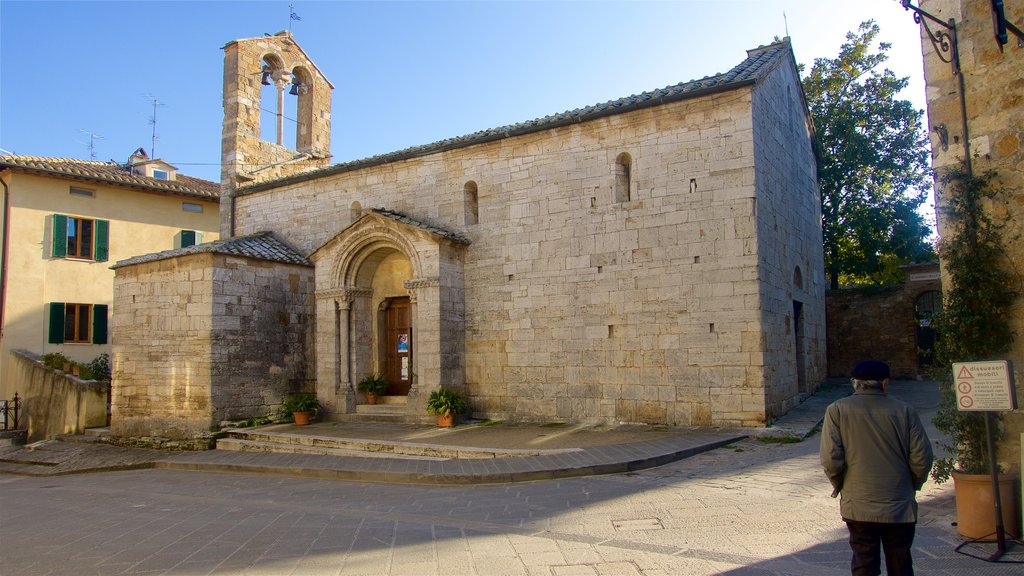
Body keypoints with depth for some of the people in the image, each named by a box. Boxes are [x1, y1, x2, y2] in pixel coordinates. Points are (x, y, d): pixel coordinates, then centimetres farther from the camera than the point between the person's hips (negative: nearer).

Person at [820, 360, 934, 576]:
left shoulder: (837, 410, -6)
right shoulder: (904, 411, -3)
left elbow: (830, 457, -13)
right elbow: (923, 457, -4)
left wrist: (839, 484, 5)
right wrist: (912, 485, 13)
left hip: (858, 507, -1)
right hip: (900, 508, 2)